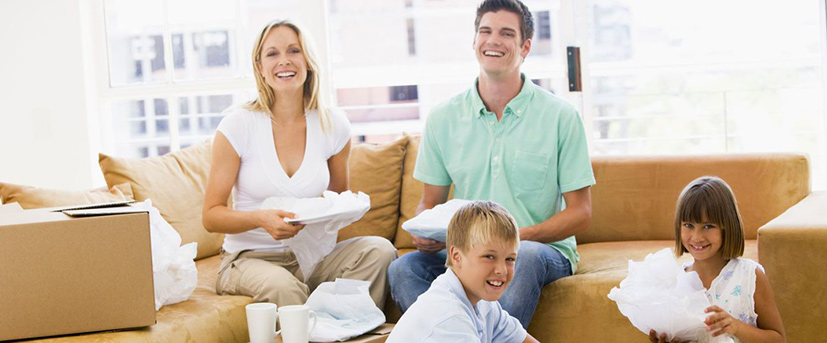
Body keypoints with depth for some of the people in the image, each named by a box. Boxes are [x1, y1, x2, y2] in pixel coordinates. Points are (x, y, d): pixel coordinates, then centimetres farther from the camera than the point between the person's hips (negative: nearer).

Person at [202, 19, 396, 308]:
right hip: (249, 258, -4)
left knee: (379, 250, -24)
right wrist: (260, 219, -25)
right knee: (284, 287, -38)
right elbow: (211, 216, -5)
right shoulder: (238, 125, -7)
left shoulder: (333, 125, 3)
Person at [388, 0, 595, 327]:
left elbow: (580, 213, -1)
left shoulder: (560, 116, -1)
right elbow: (430, 202, 14)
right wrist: (424, 235, -11)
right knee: (402, 269, -27)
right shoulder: (443, 118, 7)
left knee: (522, 256, -38)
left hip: (545, 249, -2)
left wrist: (517, 236, -18)